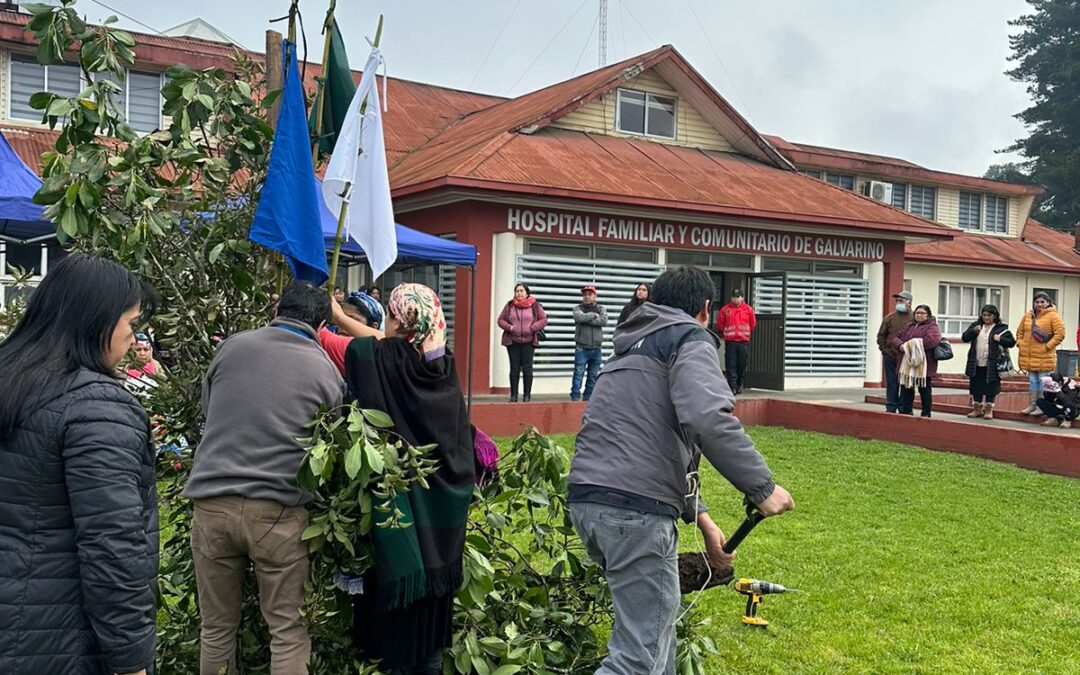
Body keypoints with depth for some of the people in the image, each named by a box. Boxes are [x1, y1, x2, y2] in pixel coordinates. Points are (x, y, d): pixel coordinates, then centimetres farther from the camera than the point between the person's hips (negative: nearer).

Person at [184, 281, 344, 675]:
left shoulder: (231, 347, 6)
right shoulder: (325, 370, 0)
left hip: (212, 502, 3)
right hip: (278, 509, -2)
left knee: (217, 627, 15)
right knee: (288, 630, 9)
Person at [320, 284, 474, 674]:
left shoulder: (381, 360, -14)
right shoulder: (441, 361, 0)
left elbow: (319, 337, 2)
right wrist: (340, 316, 27)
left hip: (401, 505, -6)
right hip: (443, 508, 6)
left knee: (398, 597, 7)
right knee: (432, 596, 18)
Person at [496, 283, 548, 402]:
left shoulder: (535, 305, 4)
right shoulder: (509, 305, 8)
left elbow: (544, 320, 2)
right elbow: (501, 320, 9)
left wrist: (532, 328, -11)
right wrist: (509, 327, -10)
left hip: (529, 341, -1)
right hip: (512, 341, 1)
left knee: (527, 368, -2)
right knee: (514, 368, 3)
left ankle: (527, 395, 5)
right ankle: (513, 395, 8)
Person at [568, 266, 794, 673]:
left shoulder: (634, 348, 28)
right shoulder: (689, 339, 2)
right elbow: (709, 420, -18)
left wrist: (701, 517, 33)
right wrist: (762, 487, -10)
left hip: (587, 498, 9)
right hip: (635, 508, -9)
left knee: (655, 619, 25)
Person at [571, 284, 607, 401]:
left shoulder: (601, 308, 10)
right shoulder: (578, 308, 4)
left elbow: (604, 321, -10)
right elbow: (580, 317, -19)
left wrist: (587, 319, -12)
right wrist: (594, 315, -7)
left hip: (596, 349, 3)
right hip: (581, 348, -3)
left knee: (593, 375, 8)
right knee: (578, 373, -7)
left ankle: (588, 397, 17)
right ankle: (575, 397, -5)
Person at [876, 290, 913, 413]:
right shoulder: (890, 317, 5)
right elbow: (881, 335, 10)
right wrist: (884, 349, 0)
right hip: (890, 357, 1)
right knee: (892, 384, 5)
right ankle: (891, 408, 10)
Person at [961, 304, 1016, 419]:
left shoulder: (1001, 328, 0)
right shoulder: (976, 325, 10)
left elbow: (1012, 342, -1)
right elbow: (964, 338, 4)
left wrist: (1000, 339, -18)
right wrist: (973, 331, -13)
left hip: (992, 365, -3)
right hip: (976, 364, 3)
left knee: (990, 387, 1)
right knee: (976, 387, 9)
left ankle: (988, 409, 12)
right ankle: (977, 409, 21)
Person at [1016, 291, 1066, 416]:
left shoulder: (1053, 316, -6)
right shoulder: (1028, 315, 11)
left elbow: (1060, 333, -12)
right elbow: (1020, 331, 21)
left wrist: (1048, 346, -15)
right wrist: (1020, 343, 7)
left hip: (1044, 357, -5)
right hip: (1029, 356, 5)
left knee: (1042, 382, -1)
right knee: (1032, 381, 13)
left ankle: (1041, 407, 5)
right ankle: (1031, 405, 20)